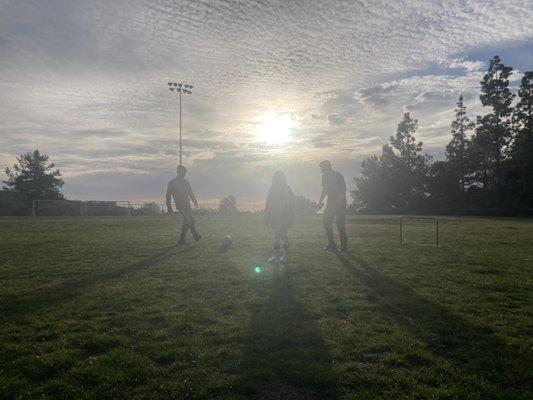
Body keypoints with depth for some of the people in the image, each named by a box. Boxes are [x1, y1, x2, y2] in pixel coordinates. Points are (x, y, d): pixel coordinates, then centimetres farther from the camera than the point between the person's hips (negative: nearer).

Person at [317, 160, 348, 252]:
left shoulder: (338, 175, -12)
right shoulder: (325, 176, 10)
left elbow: (343, 189, -15)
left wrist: (338, 201, -25)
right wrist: (320, 201, 10)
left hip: (340, 202, -7)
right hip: (330, 203, 7)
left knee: (340, 224, -7)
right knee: (326, 222, 1)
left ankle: (344, 246, 4)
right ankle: (331, 244, 11)